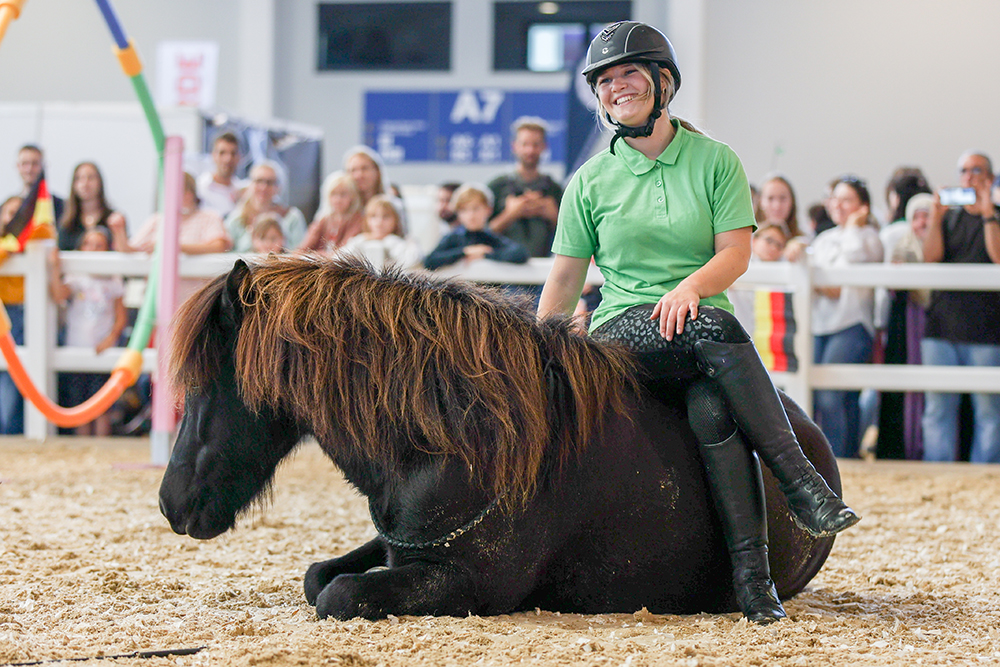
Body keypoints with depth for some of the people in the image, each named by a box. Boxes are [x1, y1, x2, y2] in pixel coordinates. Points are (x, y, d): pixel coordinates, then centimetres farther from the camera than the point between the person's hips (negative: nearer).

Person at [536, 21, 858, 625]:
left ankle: (752, 572, -36)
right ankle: (801, 483, -38)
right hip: (621, 328, -1)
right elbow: (564, 283, 11)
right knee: (716, 328, -35)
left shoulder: (716, 161, 7)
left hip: (694, 318, 1)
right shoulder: (591, 181, 8)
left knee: (712, 406, -35)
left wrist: (689, 286, -22)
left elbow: (736, 253, -2)